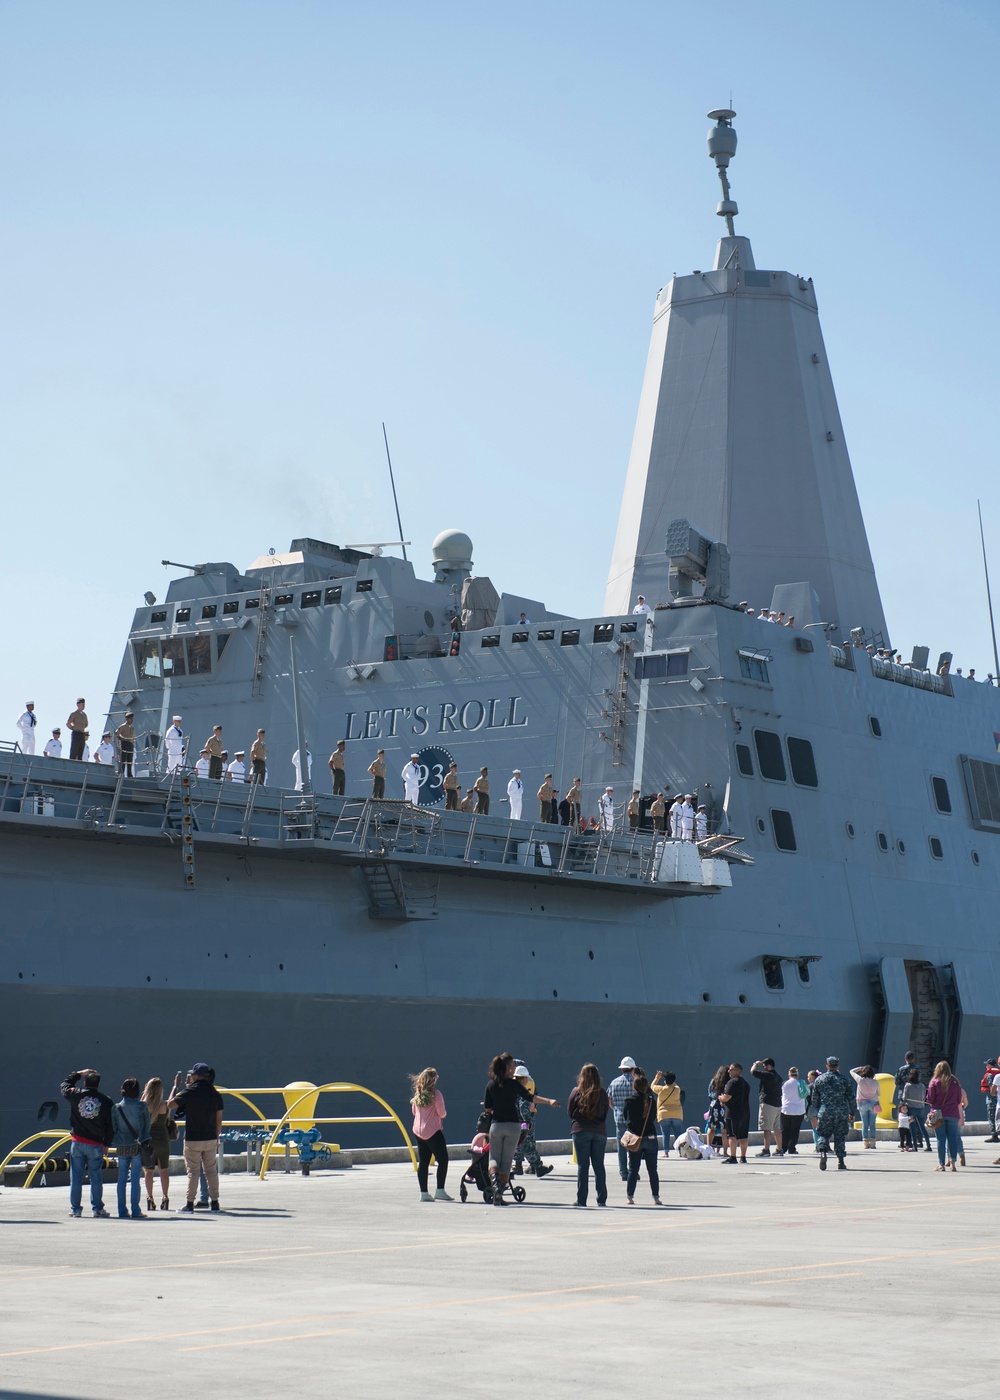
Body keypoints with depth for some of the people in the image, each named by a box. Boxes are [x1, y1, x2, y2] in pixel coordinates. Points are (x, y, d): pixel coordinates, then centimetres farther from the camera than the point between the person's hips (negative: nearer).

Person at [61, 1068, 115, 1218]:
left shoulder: (75, 1095, -4)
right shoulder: (106, 1101, -3)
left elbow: (64, 1085, 19)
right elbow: (110, 1125, 0)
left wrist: (78, 1073, 27)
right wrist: (107, 1144, 9)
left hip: (77, 1143, 0)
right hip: (96, 1145, 0)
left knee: (76, 1177, 7)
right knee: (96, 1178, 5)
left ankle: (75, 1209, 9)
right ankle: (97, 1209, 5)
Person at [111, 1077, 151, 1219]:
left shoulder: (116, 1108, -1)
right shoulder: (142, 1107, -5)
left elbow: (113, 1127, 4)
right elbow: (146, 1126, 1)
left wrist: (114, 1143, 13)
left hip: (122, 1147, 2)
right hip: (137, 1146, -2)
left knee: (122, 1179, 8)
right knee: (136, 1179, -1)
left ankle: (122, 1211, 8)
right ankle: (135, 1211, -2)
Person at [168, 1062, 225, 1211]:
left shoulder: (189, 1092, -11)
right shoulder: (215, 1094, 3)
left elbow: (170, 1105, -4)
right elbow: (219, 1119, 6)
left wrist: (175, 1087, 7)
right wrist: (216, 1138, 15)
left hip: (192, 1139, -4)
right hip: (211, 1139, 4)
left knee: (192, 1171, 1)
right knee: (211, 1170, 10)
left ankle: (190, 1205, 1)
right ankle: (215, 1203, 11)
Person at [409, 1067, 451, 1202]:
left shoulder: (417, 1094, 6)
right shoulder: (436, 1094, -13)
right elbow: (442, 1113, -10)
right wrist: (444, 1112, 11)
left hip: (418, 1131, 6)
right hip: (433, 1132, -6)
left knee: (423, 1162, 8)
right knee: (442, 1160, 1)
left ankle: (423, 1192, 7)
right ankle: (440, 1190, -5)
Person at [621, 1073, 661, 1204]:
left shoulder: (629, 1101, -7)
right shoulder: (651, 1101, -3)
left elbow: (625, 1116, 5)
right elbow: (654, 1118, 9)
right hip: (650, 1138, 1)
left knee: (633, 1169, 6)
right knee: (652, 1169, 8)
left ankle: (630, 1196, 5)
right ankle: (656, 1197, 8)